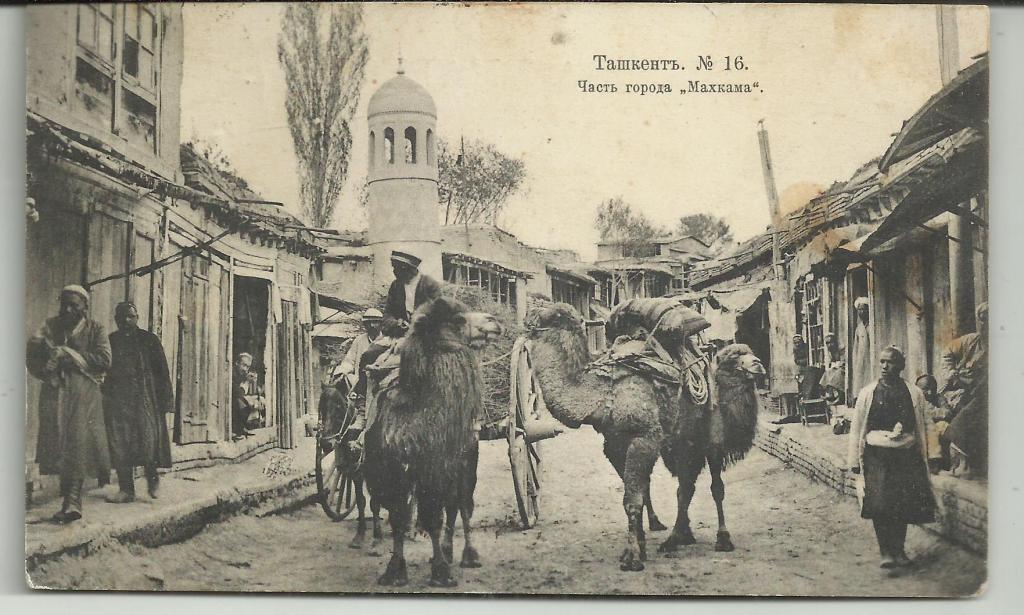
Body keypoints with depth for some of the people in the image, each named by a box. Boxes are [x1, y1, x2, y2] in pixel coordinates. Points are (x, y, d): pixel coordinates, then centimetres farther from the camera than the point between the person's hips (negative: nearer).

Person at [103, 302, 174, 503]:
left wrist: (165, 400, -2)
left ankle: (152, 477, 14)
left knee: (147, 438, -11)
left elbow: (162, 371, 3)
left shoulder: (149, 340, 5)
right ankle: (126, 489, 4)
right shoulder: (111, 341, 12)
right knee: (119, 442, -2)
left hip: (145, 398, -3)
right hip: (118, 399, 3)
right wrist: (105, 397, 8)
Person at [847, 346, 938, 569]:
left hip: (906, 455, 1)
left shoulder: (914, 394, 5)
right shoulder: (867, 393, 3)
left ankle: (899, 549, 20)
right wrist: (854, 459, 4)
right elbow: (857, 427, 6)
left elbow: (922, 427, 12)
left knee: (904, 505, 2)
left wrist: (924, 458, 13)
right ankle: (885, 551, 2)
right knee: (879, 504, -10)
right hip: (877, 455, -1)